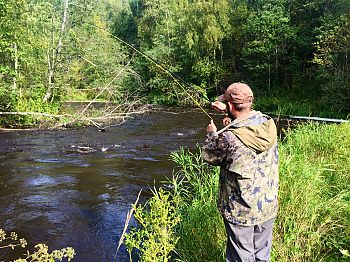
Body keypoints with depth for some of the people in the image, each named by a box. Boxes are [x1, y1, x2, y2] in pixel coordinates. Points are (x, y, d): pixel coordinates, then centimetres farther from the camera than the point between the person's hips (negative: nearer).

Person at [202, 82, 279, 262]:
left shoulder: (228, 138, -27)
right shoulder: (268, 123, -9)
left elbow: (208, 156, -6)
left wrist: (211, 134, 10)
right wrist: (228, 111, 17)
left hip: (241, 211, -6)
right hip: (268, 206, 6)